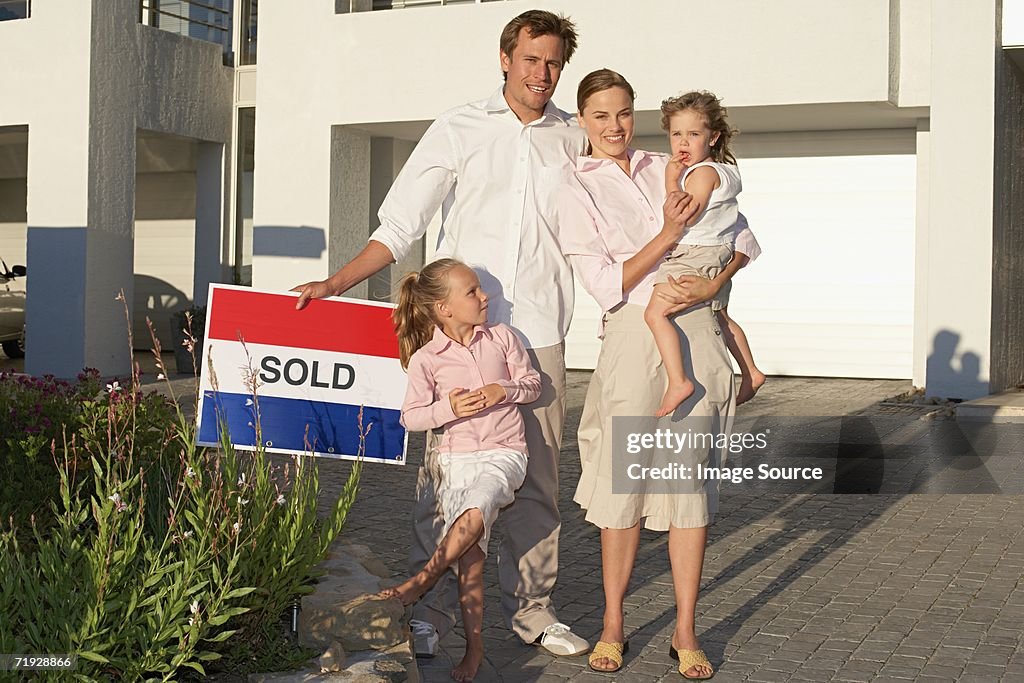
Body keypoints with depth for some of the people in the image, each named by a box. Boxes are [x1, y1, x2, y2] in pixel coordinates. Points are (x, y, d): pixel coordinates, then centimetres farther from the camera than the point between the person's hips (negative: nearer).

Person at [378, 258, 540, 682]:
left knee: (475, 514, -31)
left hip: (504, 452, 0)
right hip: (457, 456, 0)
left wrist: (504, 390, -9)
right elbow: (410, 417, 2)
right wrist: (447, 409, -16)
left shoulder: (501, 338, 4)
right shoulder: (426, 359, -2)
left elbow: (533, 384, 12)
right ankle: (474, 646, 1)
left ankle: (422, 581, -16)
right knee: (471, 555, -6)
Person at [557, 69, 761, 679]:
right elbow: (606, 285, -8)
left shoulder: (669, 169, 13)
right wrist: (668, 234, -14)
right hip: (634, 337, -3)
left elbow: (741, 234, 15)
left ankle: (686, 631, 12)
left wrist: (717, 279, -3)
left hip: (696, 332, 3)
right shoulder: (579, 191, 2)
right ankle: (613, 624, 17)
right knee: (624, 481, 1)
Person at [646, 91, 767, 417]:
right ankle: (751, 373, 38)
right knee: (720, 317, 28)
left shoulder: (704, 171, -14)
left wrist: (671, 182, -17)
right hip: (716, 255, 11)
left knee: (655, 313, -21)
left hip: (696, 255, -11)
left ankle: (678, 381, -31)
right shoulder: (721, 170, 17)